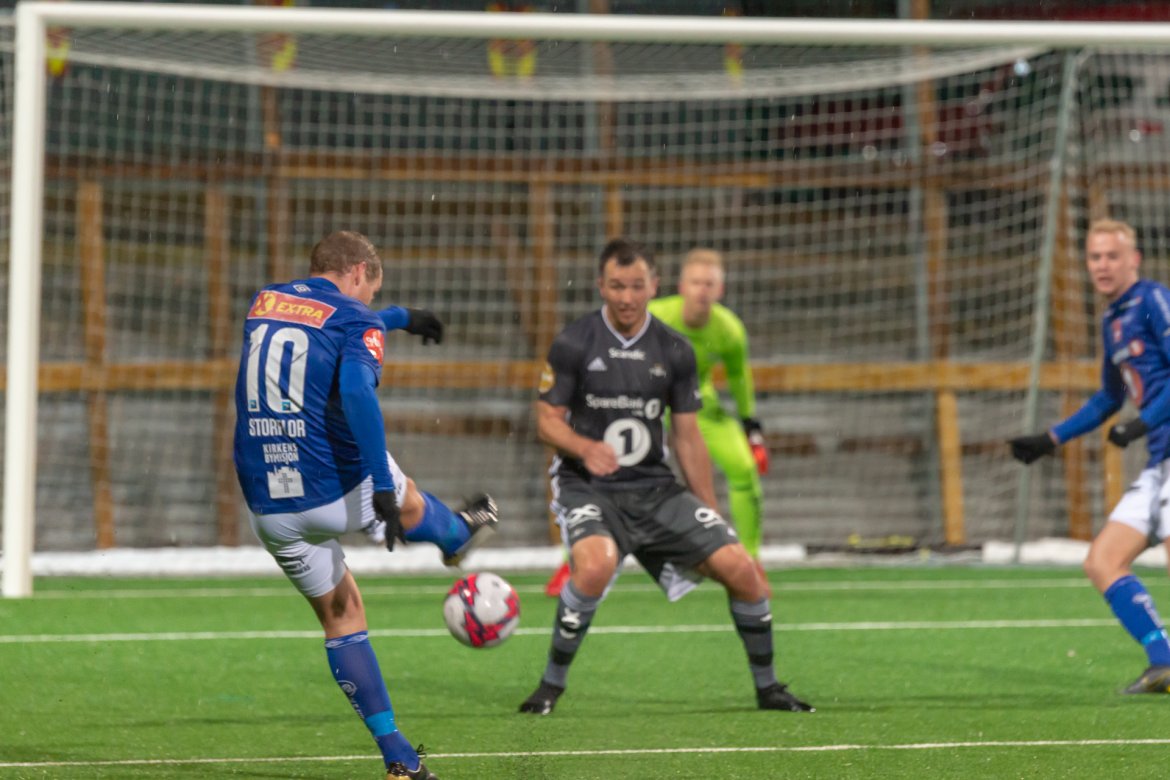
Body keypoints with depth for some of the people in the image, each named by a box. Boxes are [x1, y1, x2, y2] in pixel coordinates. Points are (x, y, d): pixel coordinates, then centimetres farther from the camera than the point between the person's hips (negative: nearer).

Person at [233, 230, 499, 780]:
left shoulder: (263, 303, 14)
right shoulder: (353, 320, -7)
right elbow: (357, 391, -26)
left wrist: (402, 318, 49)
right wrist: (382, 485, -29)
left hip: (269, 507, 5)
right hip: (339, 490, -5)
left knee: (341, 613, 19)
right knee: (407, 503, 30)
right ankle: (460, 537, 64)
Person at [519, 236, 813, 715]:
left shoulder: (674, 352, 5)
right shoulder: (573, 345, -5)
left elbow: (688, 438, 11)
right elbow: (548, 420, -3)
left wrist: (710, 516, 11)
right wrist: (585, 447, -25)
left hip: (655, 487, 4)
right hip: (588, 487, -4)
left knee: (740, 568, -8)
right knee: (595, 565, -35)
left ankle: (767, 688, 13)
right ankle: (551, 685, -16)